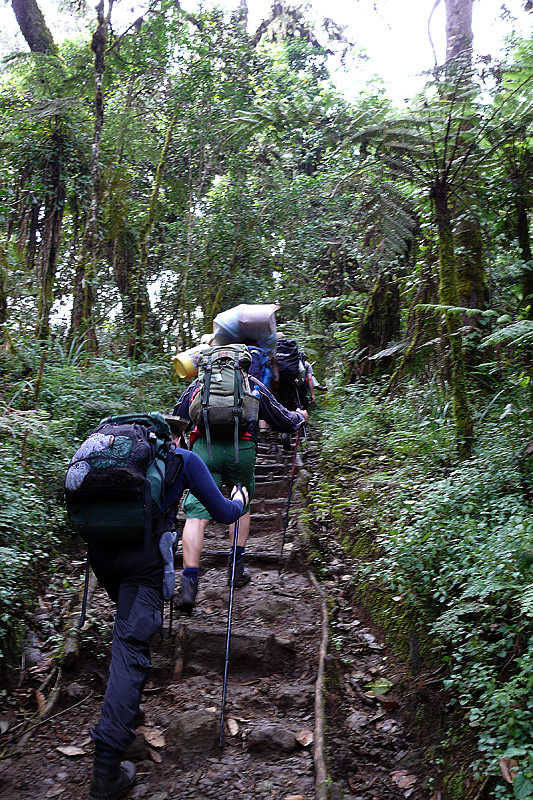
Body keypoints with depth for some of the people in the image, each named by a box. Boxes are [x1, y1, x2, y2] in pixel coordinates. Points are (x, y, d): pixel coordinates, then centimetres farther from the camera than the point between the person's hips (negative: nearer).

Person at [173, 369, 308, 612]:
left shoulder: (198, 384, 24)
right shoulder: (252, 384, 22)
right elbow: (282, 421, 25)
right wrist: (299, 416, 46)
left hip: (204, 447, 0)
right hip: (241, 448, 1)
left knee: (196, 515, -3)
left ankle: (189, 581, -13)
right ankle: (237, 567, 24)